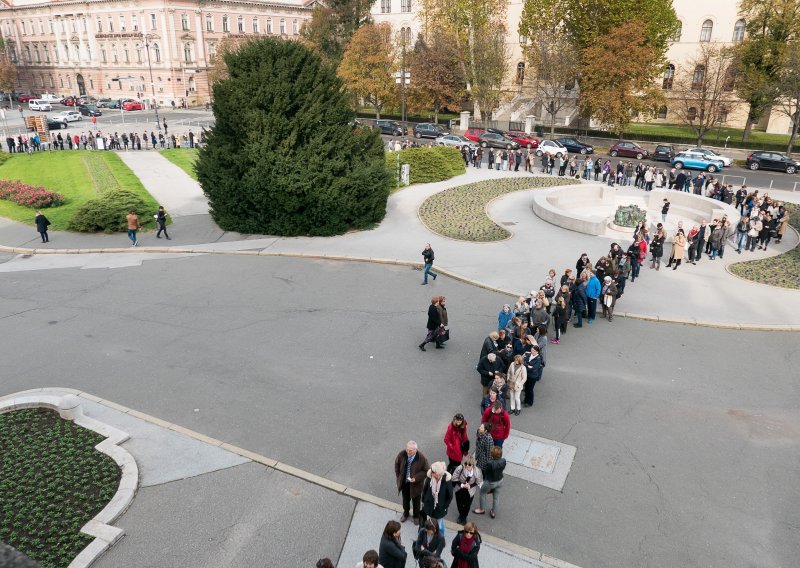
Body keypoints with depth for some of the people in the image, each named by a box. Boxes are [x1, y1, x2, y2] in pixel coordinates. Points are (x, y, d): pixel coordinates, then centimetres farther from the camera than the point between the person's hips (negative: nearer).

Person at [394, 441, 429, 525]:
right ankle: (405, 514, 51)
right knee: (405, 499, 24)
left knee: (416, 501, 20)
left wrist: (416, 478, -25)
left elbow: (426, 471, -16)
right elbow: (397, 464, -1)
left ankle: (416, 516, 46)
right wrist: (398, 476, -1)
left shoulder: (422, 458, -29)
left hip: (415, 484, -2)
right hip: (404, 482, 2)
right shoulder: (402, 454, -21)